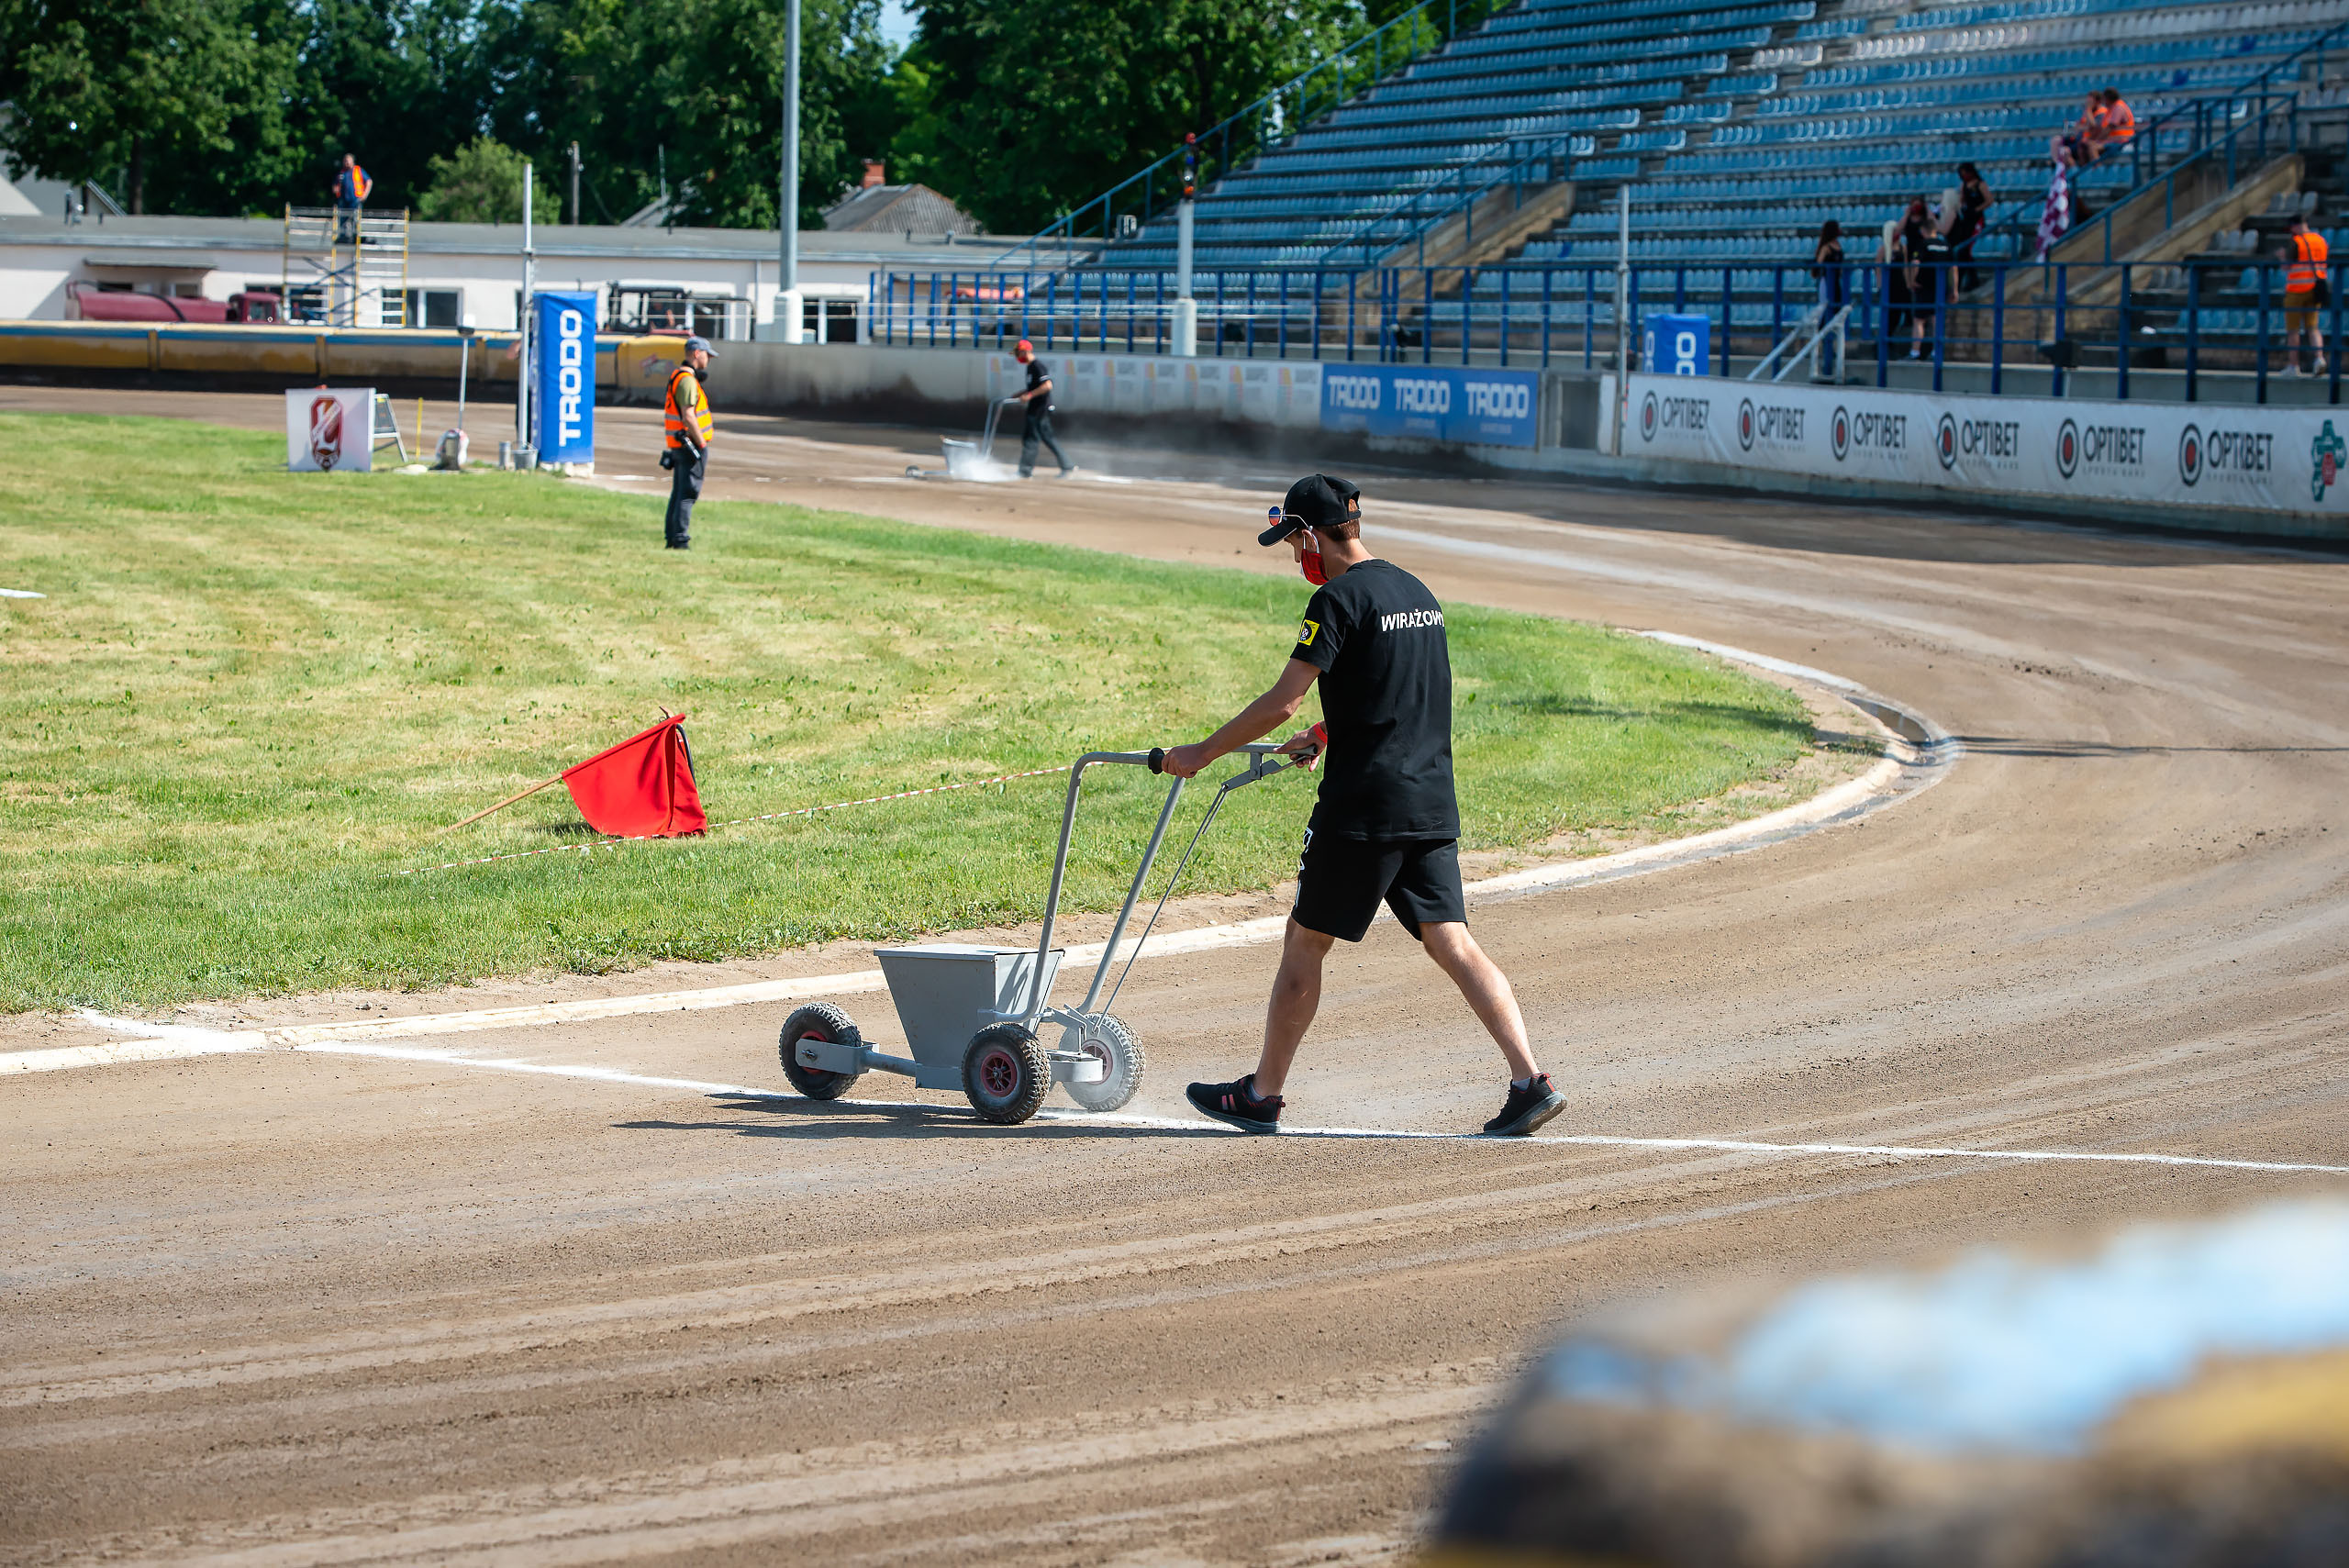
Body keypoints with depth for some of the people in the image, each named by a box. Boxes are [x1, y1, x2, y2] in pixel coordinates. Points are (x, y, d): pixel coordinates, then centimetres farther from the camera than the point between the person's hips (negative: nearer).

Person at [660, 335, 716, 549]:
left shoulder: (676, 376, 16)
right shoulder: (687, 380, -17)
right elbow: (688, 417, -22)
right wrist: (702, 445, -19)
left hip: (678, 444, 10)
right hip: (691, 443, -10)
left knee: (678, 493, 14)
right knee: (688, 493, -9)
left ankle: (672, 539, 18)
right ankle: (681, 540, -11)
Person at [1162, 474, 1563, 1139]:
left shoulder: (1340, 598, -11)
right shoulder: (1416, 592, 15)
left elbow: (1280, 702, -14)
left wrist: (1202, 753, -4)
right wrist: (1323, 737, 39)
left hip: (1363, 806, -7)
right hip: (1433, 806, 7)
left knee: (1304, 944, 5)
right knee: (1452, 942, 4)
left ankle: (1261, 1095, 14)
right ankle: (1531, 1080, -9)